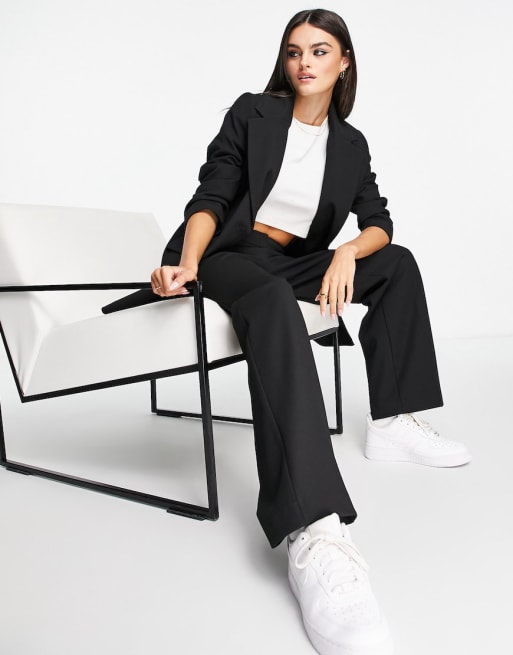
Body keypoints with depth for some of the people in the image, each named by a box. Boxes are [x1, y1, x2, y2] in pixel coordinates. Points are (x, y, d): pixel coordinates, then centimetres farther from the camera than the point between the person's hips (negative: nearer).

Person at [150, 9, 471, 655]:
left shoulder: (350, 143, 13)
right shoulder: (252, 113, 2)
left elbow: (379, 225, 7)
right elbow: (211, 197, -7)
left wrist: (348, 253, -17)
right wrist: (188, 261, -26)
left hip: (295, 262, 6)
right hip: (229, 256, -5)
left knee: (398, 263, -4)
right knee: (273, 304, -39)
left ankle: (391, 423, -4)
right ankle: (314, 536, -56)